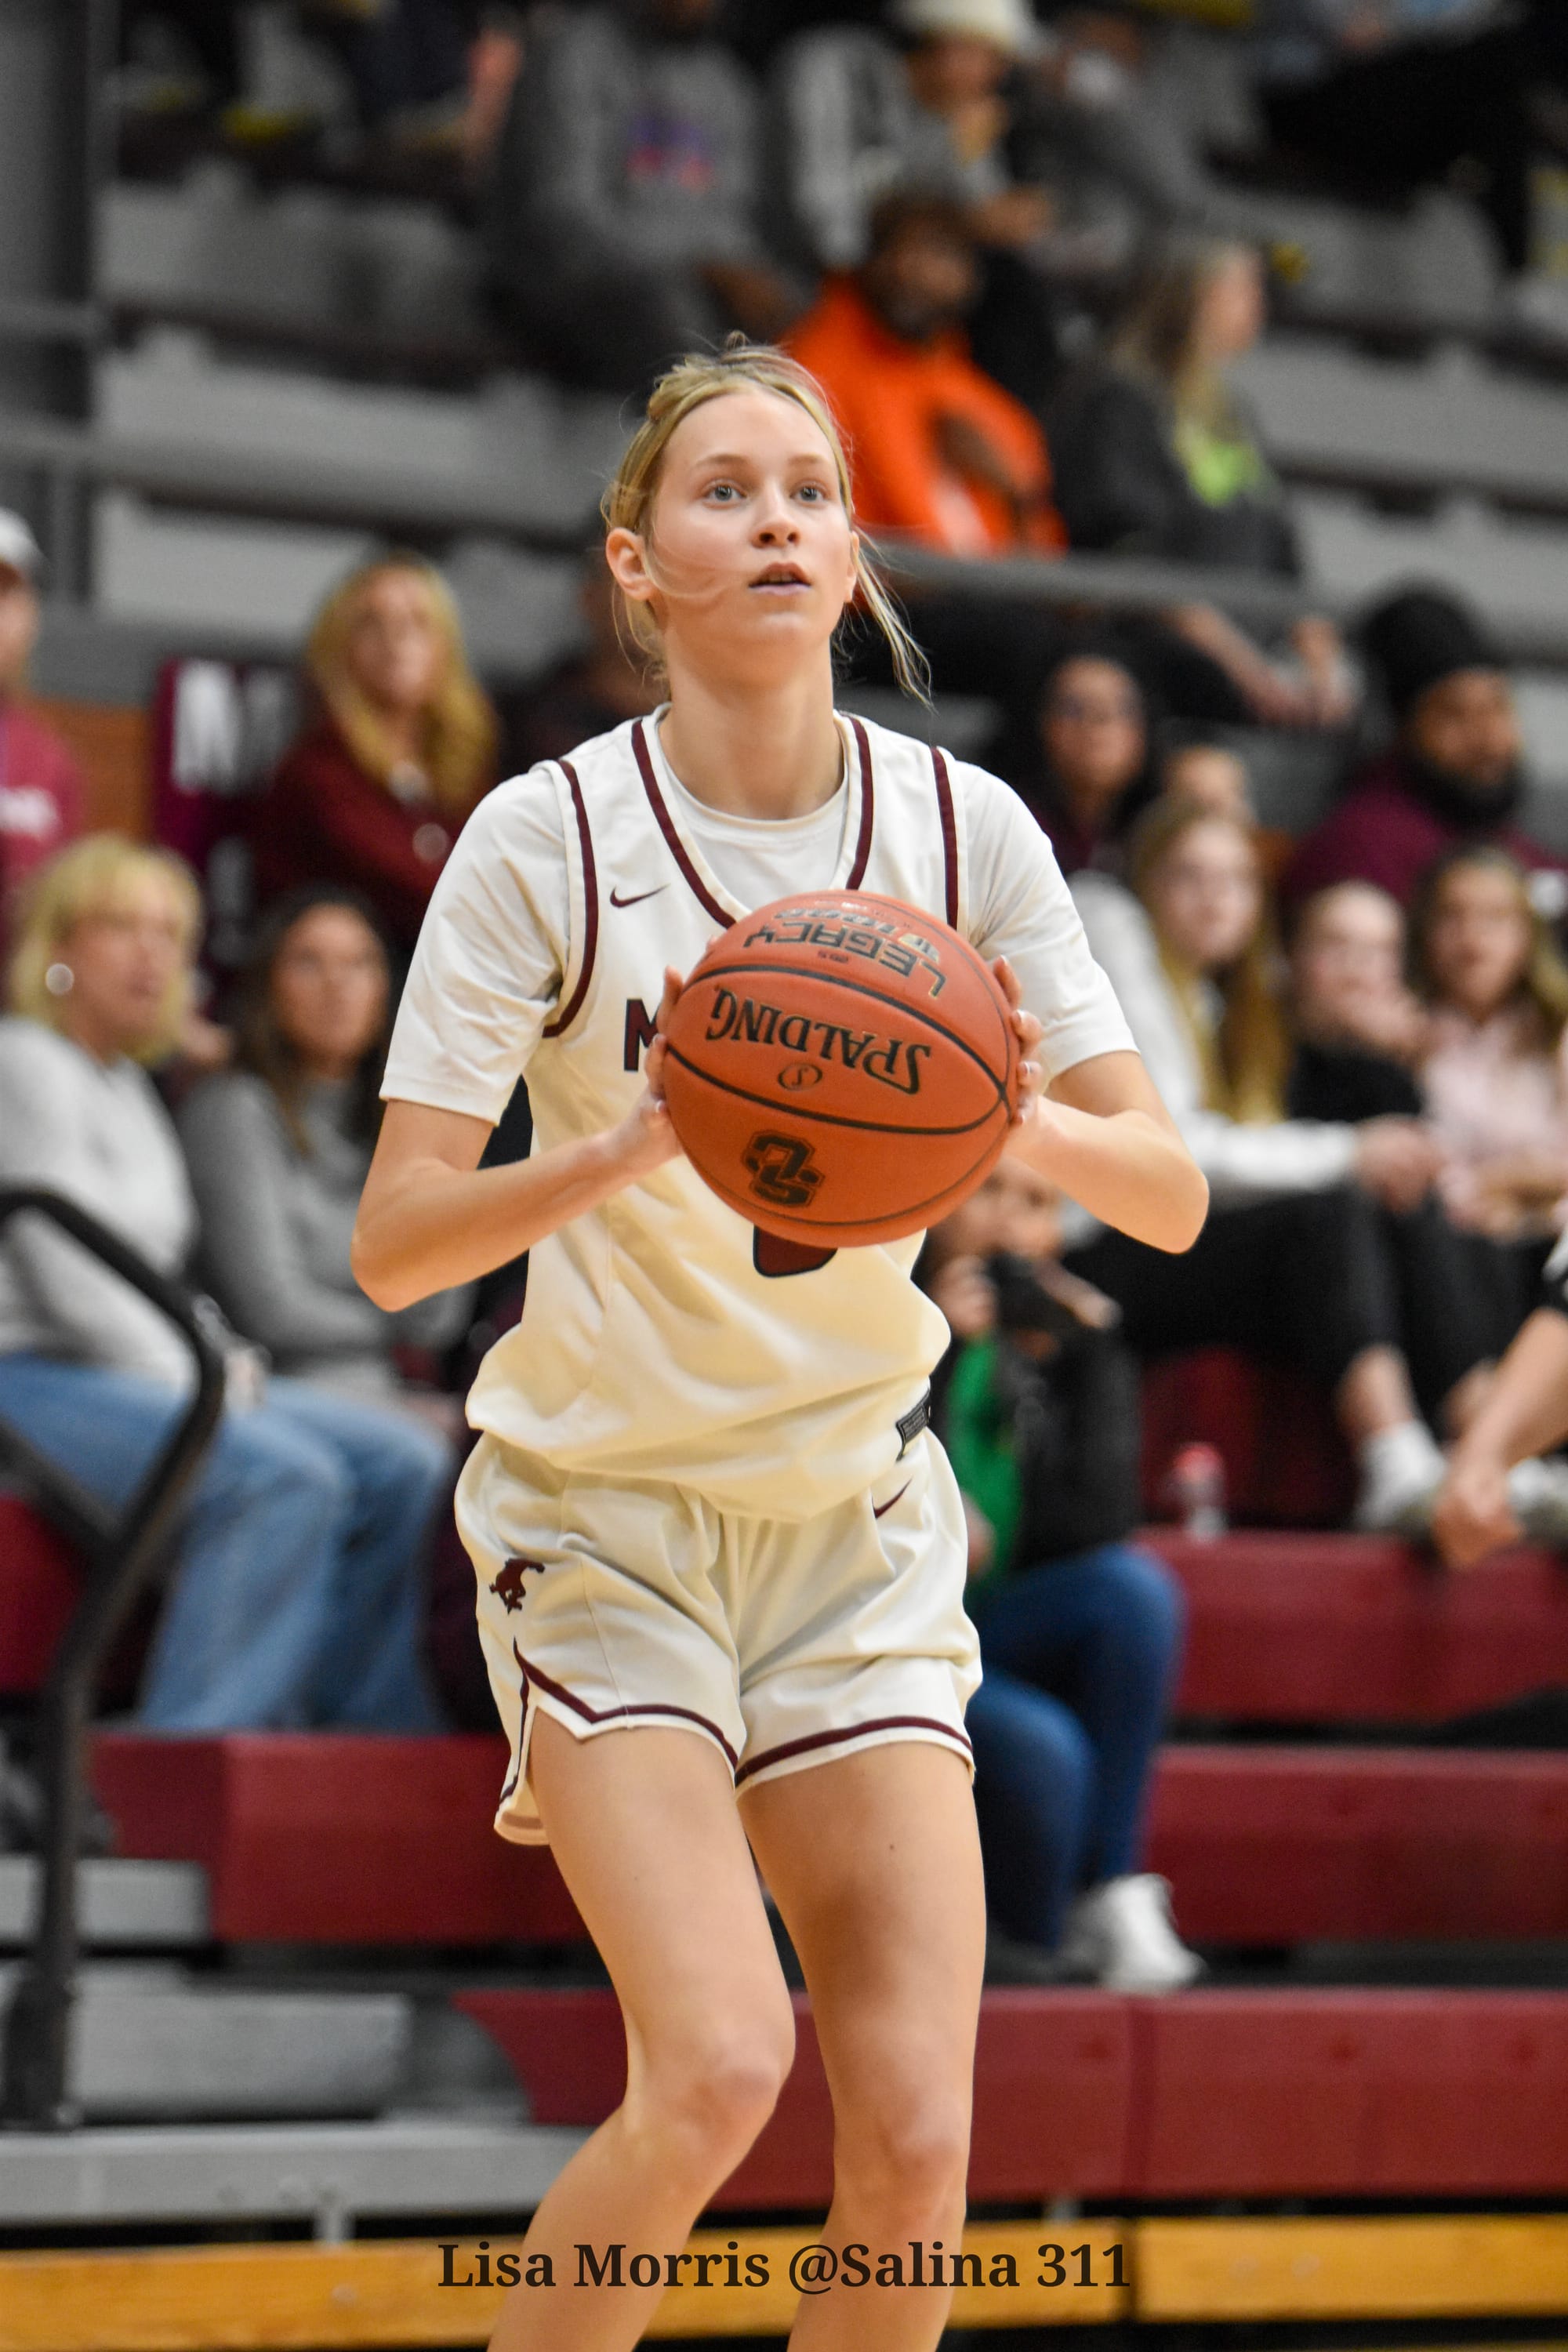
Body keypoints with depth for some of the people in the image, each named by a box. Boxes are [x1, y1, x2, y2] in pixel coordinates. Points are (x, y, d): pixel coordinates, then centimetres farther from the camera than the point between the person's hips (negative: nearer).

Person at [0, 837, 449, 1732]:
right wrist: (199, 1383, -13)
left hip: (136, 1376, 10)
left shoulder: (128, 1087, 23)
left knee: (404, 1470, -4)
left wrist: (226, 1361, 4)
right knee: (282, 1476, -32)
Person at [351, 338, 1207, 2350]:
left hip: (857, 1518, 3)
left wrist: (1019, 1122, -25)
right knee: (717, 2069, -21)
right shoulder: (546, 841, -12)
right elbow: (392, 1243, -16)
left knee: (914, 2132, -8)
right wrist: (638, 1145, -32)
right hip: (608, 1511, -3)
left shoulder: (962, 828, -3)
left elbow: (1172, 1200, -3)